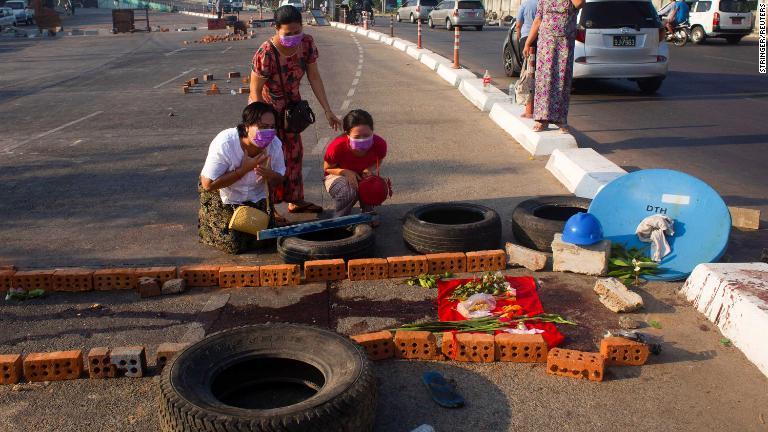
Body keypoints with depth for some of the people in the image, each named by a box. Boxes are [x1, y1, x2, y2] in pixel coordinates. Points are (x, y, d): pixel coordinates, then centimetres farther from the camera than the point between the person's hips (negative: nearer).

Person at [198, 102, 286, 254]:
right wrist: (245, 169, -34)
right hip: (223, 198, -4)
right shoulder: (224, 143, -33)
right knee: (235, 246, -6)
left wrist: (269, 174, -29)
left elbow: (279, 179, -3)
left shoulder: (275, 144, -19)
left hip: (256, 197, 5)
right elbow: (208, 184, -30)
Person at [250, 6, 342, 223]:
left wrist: (327, 110, -9)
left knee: (294, 152, 16)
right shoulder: (265, 54, -32)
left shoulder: (307, 43, -15)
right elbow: (255, 92, -25)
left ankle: (295, 200, 32)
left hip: (291, 105, 6)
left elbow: (314, 78, -7)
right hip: (267, 107, -6)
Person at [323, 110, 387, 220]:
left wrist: (371, 169, -25)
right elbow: (327, 168, -12)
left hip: (364, 175, 3)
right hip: (338, 175, -3)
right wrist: (346, 172, -31)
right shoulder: (337, 147, -33)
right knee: (350, 191, -36)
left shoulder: (380, 144, -25)